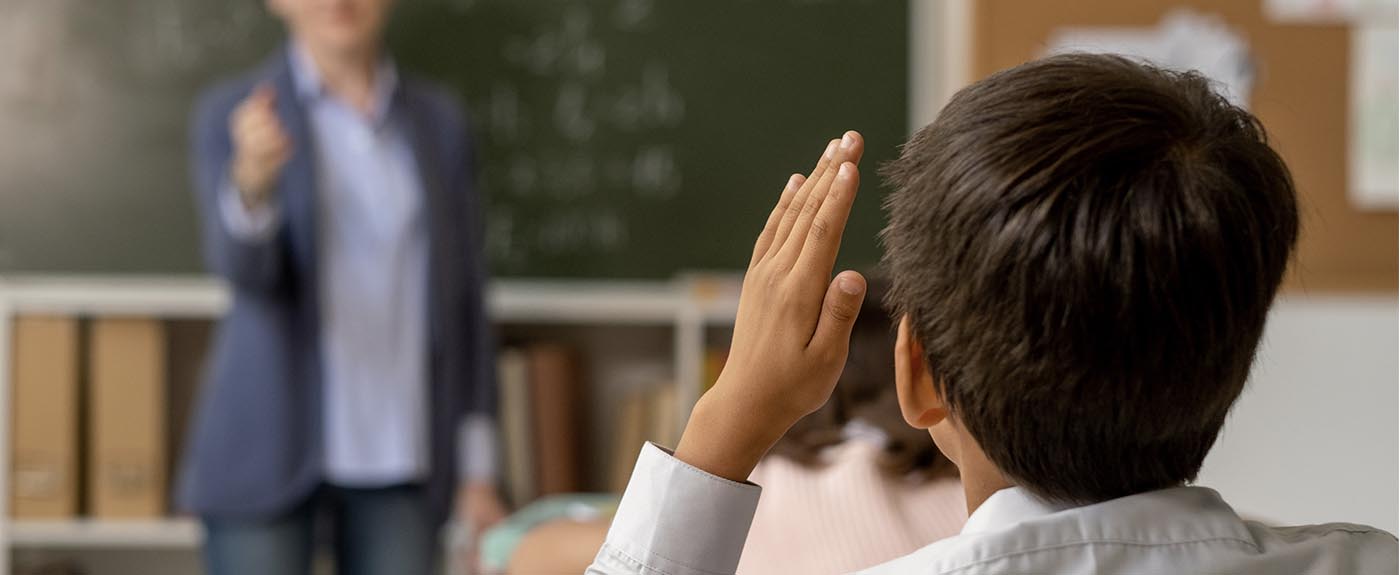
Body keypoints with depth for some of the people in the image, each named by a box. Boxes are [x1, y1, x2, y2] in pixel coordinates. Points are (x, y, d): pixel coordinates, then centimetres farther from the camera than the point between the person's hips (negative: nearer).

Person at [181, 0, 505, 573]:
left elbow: (463, 299, 9)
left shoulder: (438, 122, 7)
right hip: (268, 449, -3)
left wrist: (478, 470, 6)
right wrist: (253, 181, -43)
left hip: (400, 456, 3)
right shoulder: (231, 115, -3)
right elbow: (240, 265, -20)